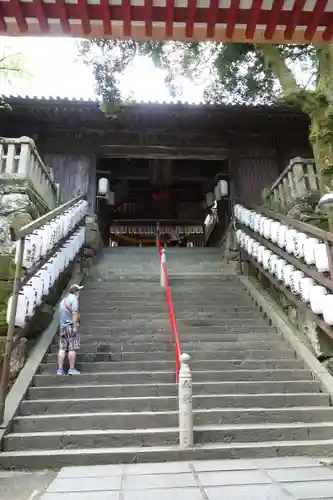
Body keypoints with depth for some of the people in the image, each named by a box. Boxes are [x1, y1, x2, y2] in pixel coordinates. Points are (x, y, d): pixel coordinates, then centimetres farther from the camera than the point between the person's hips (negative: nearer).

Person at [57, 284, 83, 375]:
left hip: (62, 326, 8)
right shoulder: (74, 298, -6)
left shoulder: (63, 300, 20)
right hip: (71, 325, -8)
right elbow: (74, 313, -15)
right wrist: (75, 326, -18)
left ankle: (60, 369, 5)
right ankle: (72, 369, -1)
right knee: (72, 348, -3)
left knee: (62, 348, 5)